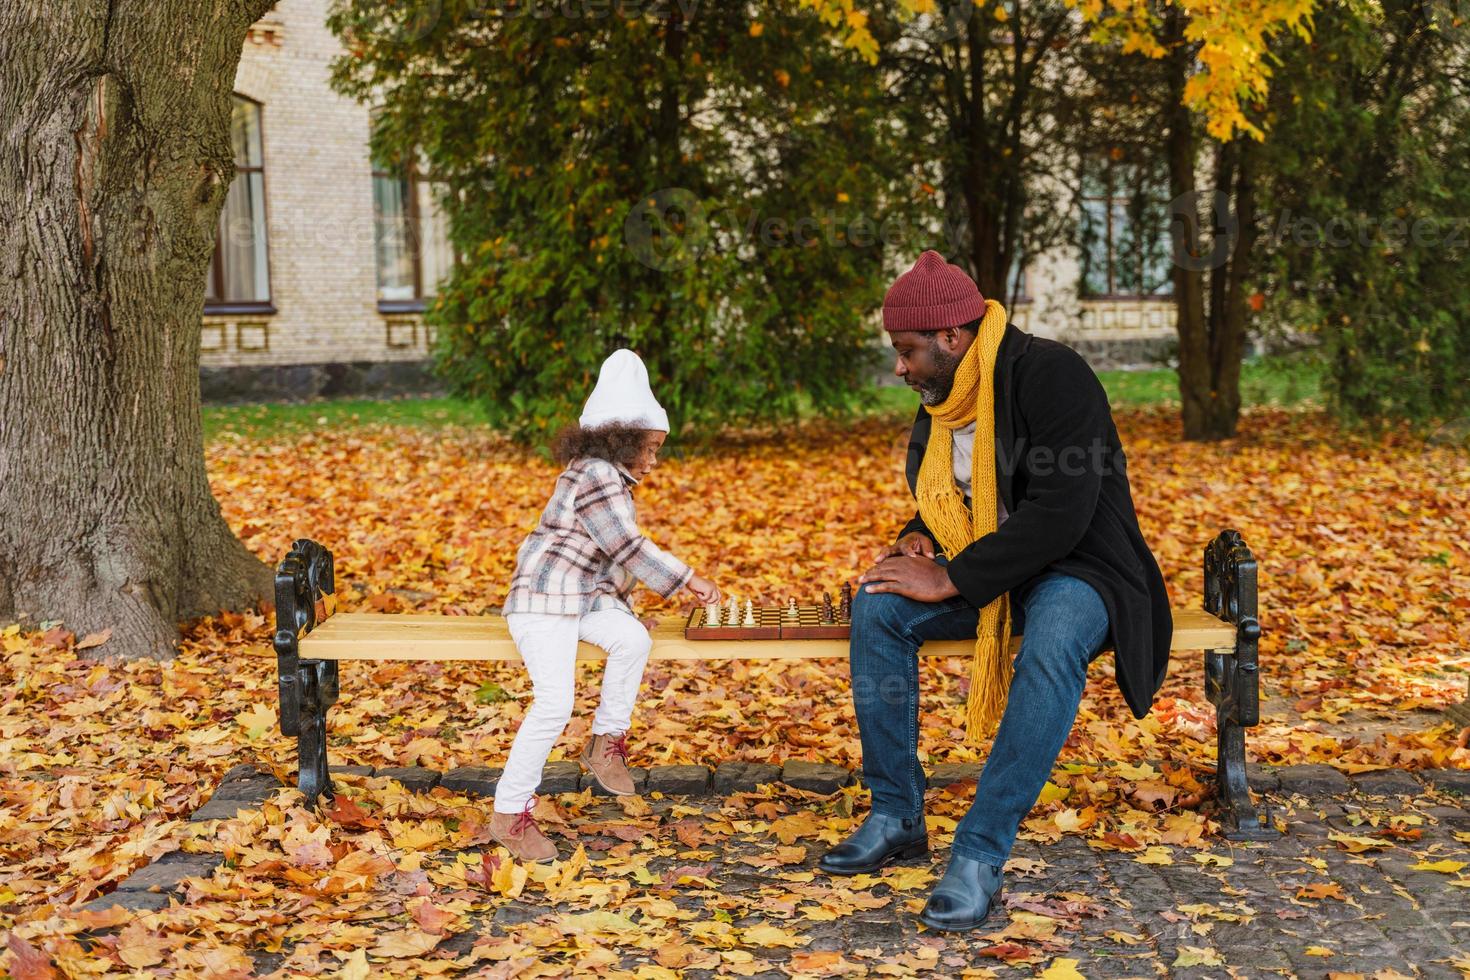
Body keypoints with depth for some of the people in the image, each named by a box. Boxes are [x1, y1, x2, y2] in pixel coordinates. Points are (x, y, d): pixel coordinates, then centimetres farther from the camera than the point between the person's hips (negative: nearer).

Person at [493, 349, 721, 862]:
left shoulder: (610, 476, 17)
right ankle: (510, 812, -9)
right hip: (543, 601, -9)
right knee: (555, 702, -21)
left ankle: (605, 741, -3)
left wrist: (622, 607, 10)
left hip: (585, 597, 9)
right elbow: (629, 548, -18)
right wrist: (688, 579, -11)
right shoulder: (595, 475, -15)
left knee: (633, 639, -20)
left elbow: (617, 555, 21)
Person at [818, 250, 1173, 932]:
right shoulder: (942, 401, 7)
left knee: (1052, 646, -39)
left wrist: (950, 579, -27)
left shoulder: (1049, 375, -19)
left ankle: (980, 855, -32)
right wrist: (919, 539, -2)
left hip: (1077, 570, -7)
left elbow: (1062, 512, -28)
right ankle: (895, 817, -9)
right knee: (878, 606, -16)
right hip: (982, 574, 7)